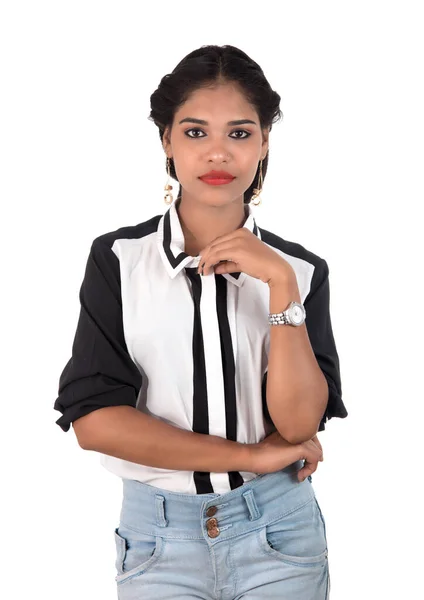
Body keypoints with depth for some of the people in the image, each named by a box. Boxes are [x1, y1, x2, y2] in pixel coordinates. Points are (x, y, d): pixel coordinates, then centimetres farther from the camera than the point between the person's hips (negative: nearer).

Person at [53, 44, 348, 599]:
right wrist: (252, 455, -13)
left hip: (277, 531, 1)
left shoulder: (300, 270, -3)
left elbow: (300, 423, -12)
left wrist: (280, 284, -20)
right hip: (157, 534, -1)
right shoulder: (118, 259, -6)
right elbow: (93, 420, -13)